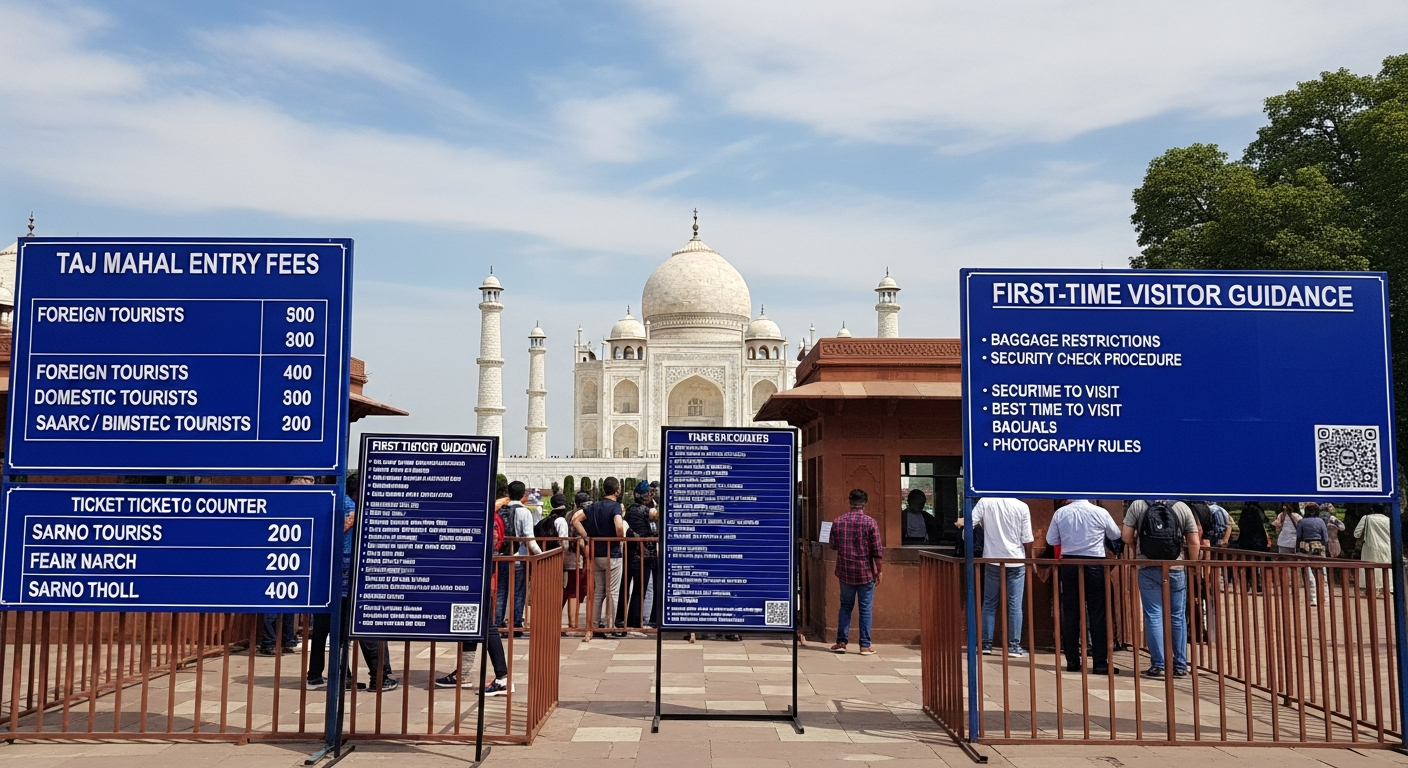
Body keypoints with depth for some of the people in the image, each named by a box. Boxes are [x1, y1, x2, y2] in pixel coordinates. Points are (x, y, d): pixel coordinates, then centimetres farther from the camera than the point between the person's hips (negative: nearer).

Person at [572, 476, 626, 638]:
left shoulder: (595, 506, 8)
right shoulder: (615, 506, -12)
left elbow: (575, 519, 6)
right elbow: (619, 526, -30)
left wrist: (586, 537, 4)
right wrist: (621, 538, -10)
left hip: (596, 554, 6)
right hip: (612, 555, -6)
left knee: (598, 591, 13)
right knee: (612, 592, 1)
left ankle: (595, 624, 16)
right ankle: (611, 626, 3)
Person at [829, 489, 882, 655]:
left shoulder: (838, 521, -1)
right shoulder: (870, 522, -10)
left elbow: (833, 545, 10)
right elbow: (877, 550, -10)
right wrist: (879, 571, 0)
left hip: (845, 572, 3)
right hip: (866, 572, -3)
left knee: (846, 606, 14)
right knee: (865, 608, 5)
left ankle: (841, 642, 13)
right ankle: (865, 646, 7)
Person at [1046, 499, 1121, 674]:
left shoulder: (1060, 513, -4)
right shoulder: (1100, 512, -8)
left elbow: (1051, 540, 3)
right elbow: (1115, 535, 7)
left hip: (1069, 563, 2)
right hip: (1094, 563, -2)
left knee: (1070, 613, 8)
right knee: (1097, 613, 2)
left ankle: (1072, 661, 11)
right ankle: (1100, 663, 2)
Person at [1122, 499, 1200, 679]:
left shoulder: (1137, 505, -2)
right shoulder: (1182, 507, 1)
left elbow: (1126, 536, -5)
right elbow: (1194, 542, 0)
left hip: (1148, 569, -1)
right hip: (1176, 570, 1)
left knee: (1153, 616, 3)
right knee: (1178, 617, 9)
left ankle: (1158, 665, 2)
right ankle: (1180, 666, 14)